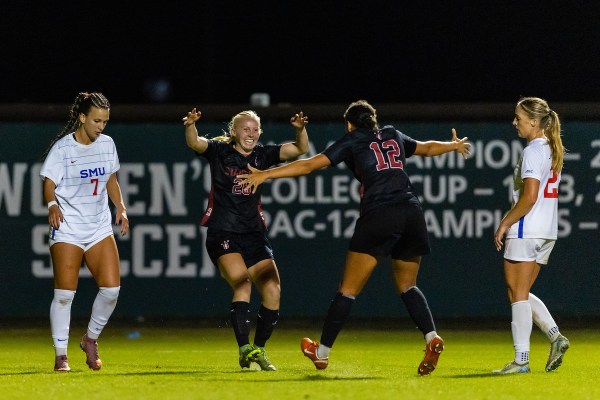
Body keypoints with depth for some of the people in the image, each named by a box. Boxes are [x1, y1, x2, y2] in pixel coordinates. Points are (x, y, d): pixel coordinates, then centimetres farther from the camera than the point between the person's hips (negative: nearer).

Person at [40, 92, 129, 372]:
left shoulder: (107, 144, 7)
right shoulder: (62, 148, -8)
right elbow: (49, 184, -8)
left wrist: (120, 207, 7)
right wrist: (52, 204, -28)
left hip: (99, 228, 5)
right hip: (67, 229, -5)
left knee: (111, 288, -6)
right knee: (64, 293, -7)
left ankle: (91, 339, 17)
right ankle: (61, 355, 4)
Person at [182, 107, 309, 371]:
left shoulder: (262, 155, 8)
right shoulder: (219, 151, -1)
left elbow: (300, 149, 2)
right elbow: (195, 143, -19)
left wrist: (300, 130, -19)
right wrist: (191, 126, -40)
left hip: (254, 235, 5)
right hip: (222, 235, -5)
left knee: (273, 290, -4)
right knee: (242, 284, -24)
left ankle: (259, 351, 12)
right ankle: (245, 349, -27)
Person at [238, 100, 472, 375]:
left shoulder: (351, 141, 10)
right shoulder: (394, 136, 23)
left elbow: (309, 165, 3)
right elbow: (427, 148, 41)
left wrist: (265, 175, 6)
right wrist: (454, 146, 62)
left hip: (378, 215, -5)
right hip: (412, 213, 5)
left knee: (348, 290, 3)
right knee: (407, 286, 19)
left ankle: (321, 352, 11)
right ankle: (432, 338, -5)